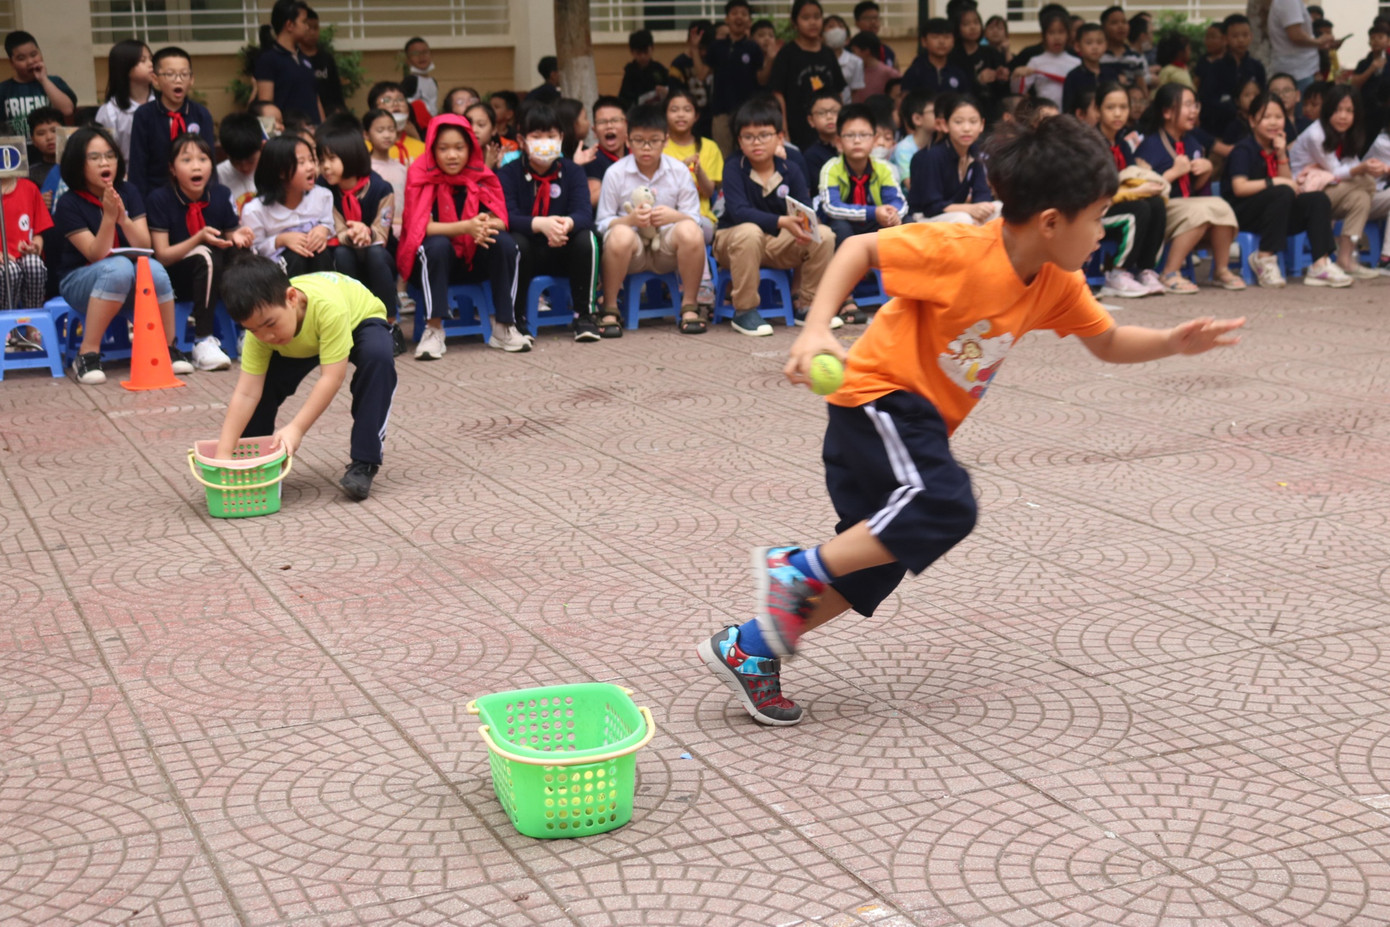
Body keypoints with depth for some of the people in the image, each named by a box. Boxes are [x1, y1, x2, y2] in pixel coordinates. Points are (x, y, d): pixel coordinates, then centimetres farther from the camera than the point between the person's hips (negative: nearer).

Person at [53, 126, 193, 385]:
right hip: (81, 282, -3)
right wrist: (108, 216, -30)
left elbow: (144, 247, -7)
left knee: (153, 269, -31)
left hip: (129, 285, 3)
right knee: (119, 267, -37)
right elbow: (96, 255, -18)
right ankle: (88, 355, -32)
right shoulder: (69, 204, -10)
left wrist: (123, 218, -24)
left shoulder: (129, 193, 1)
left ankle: (169, 349, -14)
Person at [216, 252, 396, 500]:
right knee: (263, 382, -16)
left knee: (378, 358, -35)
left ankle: (363, 463, -25)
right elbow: (246, 394, -32)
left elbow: (333, 377, -43)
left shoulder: (328, 307, -45)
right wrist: (223, 455, -38)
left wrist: (296, 428, -49)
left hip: (359, 319, -4)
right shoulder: (261, 324, -30)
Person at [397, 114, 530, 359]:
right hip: (432, 262, -3)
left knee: (505, 243, -24)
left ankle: (504, 326, -17)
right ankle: (434, 330, -33)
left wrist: (487, 227, -38)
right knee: (437, 245, -34)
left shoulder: (482, 176, -4)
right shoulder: (421, 176, -12)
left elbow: (500, 220, -12)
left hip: (473, 262, 3)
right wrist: (467, 227, -38)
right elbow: (422, 226, -23)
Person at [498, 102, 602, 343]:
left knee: (586, 238, -28)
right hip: (526, 255, -1)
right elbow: (507, 217, -22)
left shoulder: (571, 171, 0)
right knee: (516, 242, -34)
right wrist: (540, 224, -43)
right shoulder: (508, 174, -5)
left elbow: (584, 213, -17)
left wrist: (568, 223, -43)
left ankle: (584, 315, -15)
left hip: (561, 252, 2)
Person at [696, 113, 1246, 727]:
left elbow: (1108, 343, 13)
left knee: (878, 561, 5)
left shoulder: (1058, 282, -1)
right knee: (946, 508, -28)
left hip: (921, 421, 8)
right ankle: (794, 570, -17)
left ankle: (749, 650, 12)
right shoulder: (960, 252, -23)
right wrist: (816, 330, -24)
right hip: (879, 394, -8)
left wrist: (1173, 342, -5)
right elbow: (861, 248, -15)